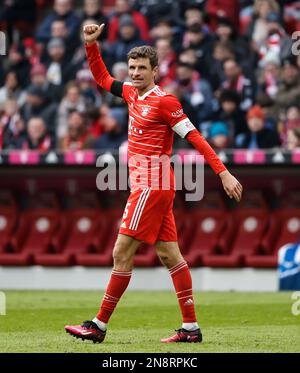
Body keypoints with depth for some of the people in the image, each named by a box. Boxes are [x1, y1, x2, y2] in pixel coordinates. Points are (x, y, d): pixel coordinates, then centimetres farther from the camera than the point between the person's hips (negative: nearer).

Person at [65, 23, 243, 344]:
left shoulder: (163, 101, -12)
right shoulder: (132, 94, 12)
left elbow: (195, 137, -13)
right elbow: (102, 79, 28)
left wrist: (223, 173, -15)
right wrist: (91, 45, 16)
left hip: (151, 185, -9)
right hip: (150, 186, 9)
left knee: (122, 253, -6)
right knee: (169, 255, 6)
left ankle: (99, 325, -3)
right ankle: (191, 327, 6)